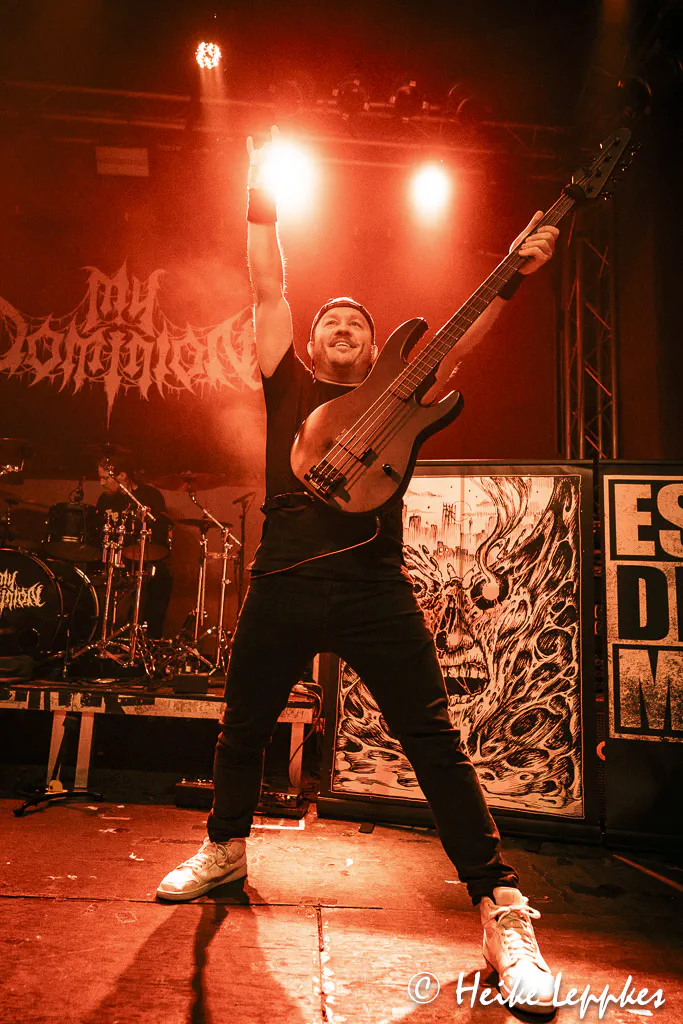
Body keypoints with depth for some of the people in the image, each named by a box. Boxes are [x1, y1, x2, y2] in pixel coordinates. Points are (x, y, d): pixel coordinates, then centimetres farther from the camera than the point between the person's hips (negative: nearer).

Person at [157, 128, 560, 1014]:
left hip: (372, 585, -2)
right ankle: (225, 850, 42)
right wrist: (262, 204, 11)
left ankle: (502, 908, 6)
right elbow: (269, 289, 13)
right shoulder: (288, 383, 16)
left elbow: (461, 337, 6)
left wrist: (517, 274, -3)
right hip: (283, 583, 3)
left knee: (434, 740, -6)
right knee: (243, 729, 16)